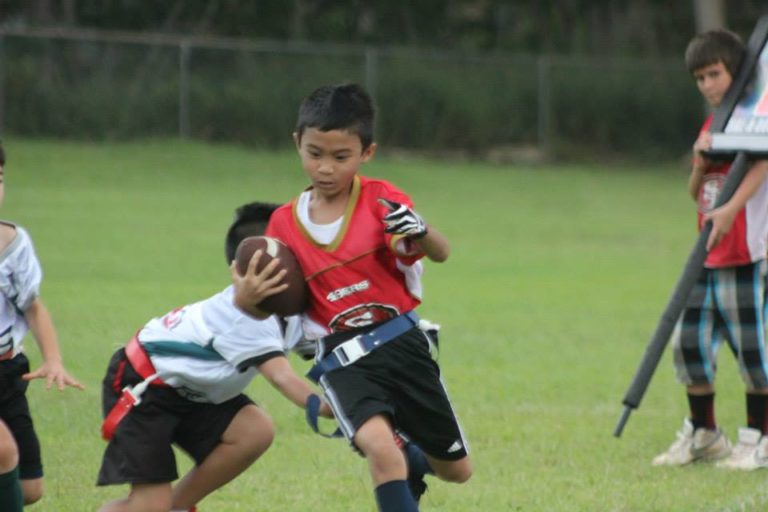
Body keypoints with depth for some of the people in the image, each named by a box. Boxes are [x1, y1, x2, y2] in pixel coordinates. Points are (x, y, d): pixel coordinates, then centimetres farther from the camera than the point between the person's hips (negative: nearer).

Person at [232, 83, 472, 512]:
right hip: (343, 360, 0)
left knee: (457, 472, 13)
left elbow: (441, 253, -18)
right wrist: (246, 301, -18)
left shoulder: (380, 200, -6)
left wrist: (420, 232, -42)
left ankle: (414, 460, 48)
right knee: (379, 446, -31)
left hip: (402, 343, 1)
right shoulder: (285, 224, 1)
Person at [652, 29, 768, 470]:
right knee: (689, 343, 7)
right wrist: (700, 164, -5)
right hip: (708, 257, 8)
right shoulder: (710, 127, 17)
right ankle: (703, 434, 20)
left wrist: (730, 208, -42)